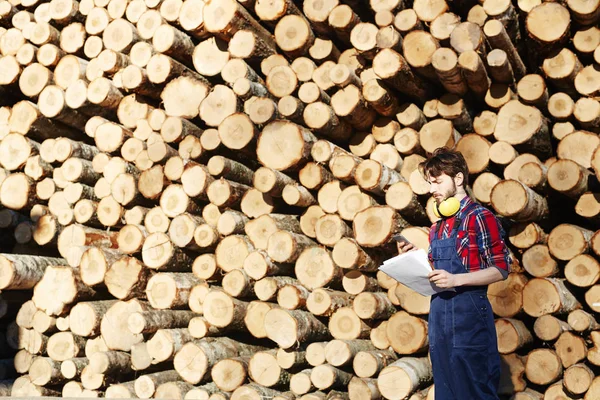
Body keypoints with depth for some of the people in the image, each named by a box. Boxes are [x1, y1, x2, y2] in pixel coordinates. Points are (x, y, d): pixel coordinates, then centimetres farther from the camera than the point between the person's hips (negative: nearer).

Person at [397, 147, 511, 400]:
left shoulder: (479, 217, -7)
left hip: (469, 312, -7)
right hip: (438, 313, 7)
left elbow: (501, 268, -11)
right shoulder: (437, 228, 15)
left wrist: (456, 280, -21)